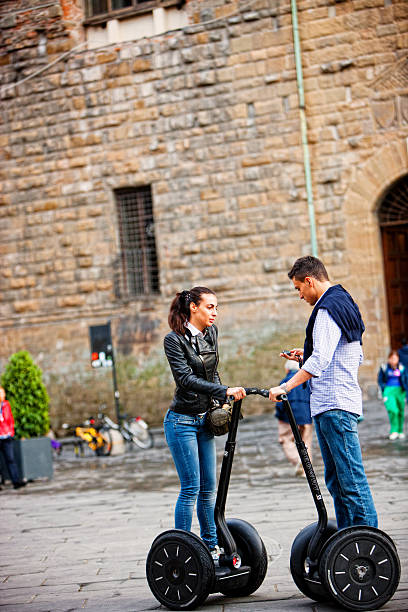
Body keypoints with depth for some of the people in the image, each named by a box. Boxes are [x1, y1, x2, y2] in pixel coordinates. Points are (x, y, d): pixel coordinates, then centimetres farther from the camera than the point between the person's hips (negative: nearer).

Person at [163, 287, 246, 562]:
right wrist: (224, 392, -31)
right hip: (183, 421, -7)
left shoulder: (211, 333, 8)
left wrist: (222, 402, 9)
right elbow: (186, 378, -23)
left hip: (205, 420, 7)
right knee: (191, 488, -7)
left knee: (208, 487, 11)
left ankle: (211, 547, 21)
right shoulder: (174, 340, -13)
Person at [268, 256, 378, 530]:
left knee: (351, 479, -10)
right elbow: (357, 357, 26)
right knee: (336, 479, 12)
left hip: (335, 406, -11)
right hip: (330, 405, 11)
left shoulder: (328, 309, -12)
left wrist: (285, 387, -26)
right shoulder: (344, 304, 21)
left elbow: (321, 360, -24)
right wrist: (307, 355, 23)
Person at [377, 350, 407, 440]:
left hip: (400, 391, 2)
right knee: (392, 410, -19)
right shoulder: (384, 367, 1)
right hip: (389, 391, -2)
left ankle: (400, 431, 22)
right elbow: (380, 380, 8)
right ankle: (394, 431, -10)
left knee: (400, 411, 6)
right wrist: (384, 389, -2)